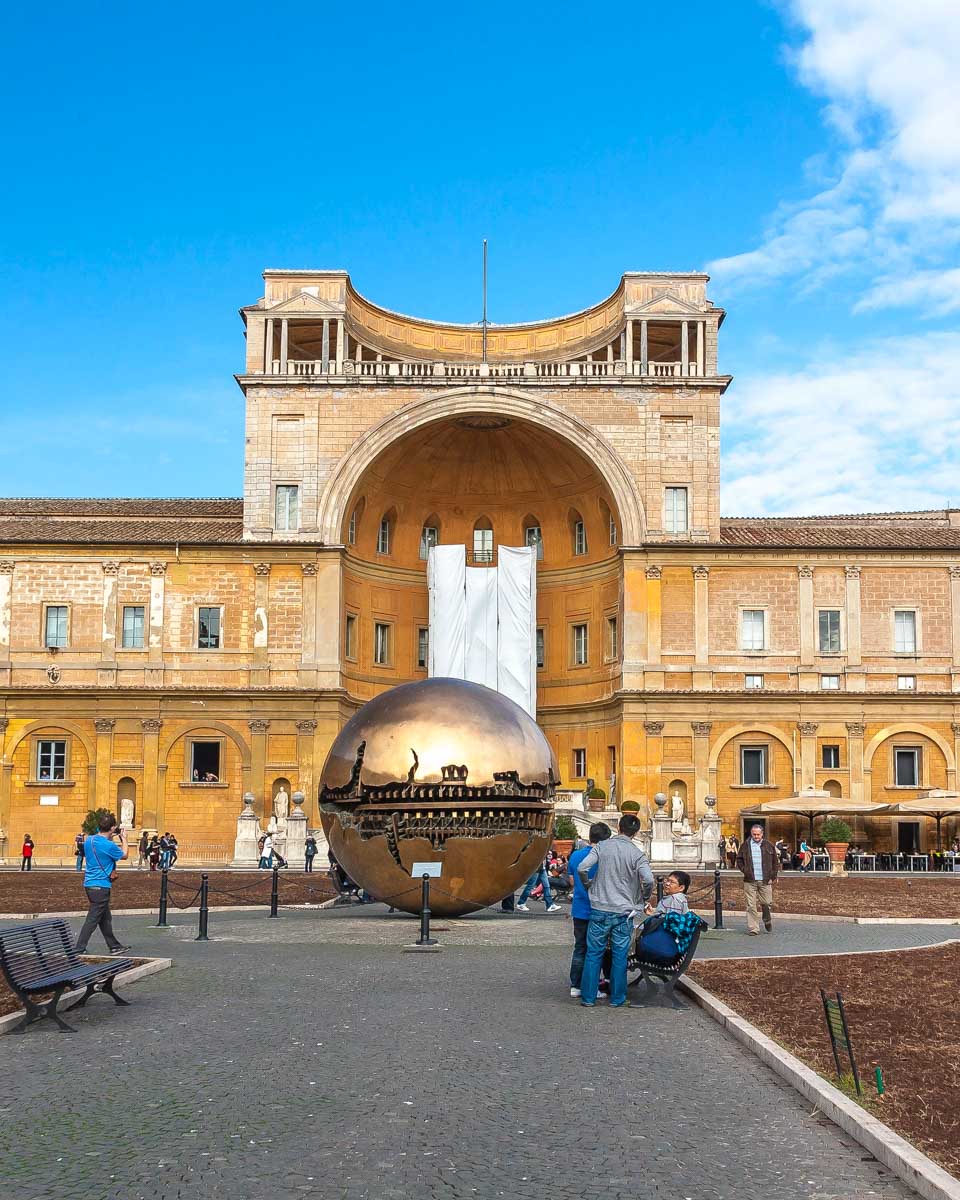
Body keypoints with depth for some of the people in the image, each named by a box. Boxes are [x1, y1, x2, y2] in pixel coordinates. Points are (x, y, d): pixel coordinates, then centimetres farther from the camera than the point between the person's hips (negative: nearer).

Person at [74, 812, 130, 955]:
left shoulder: (89, 840, 2)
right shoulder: (109, 845, -20)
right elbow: (124, 855, -1)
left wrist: (110, 838, 14)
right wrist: (124, 839, 11)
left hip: (89, 883, 9)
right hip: (101, 886, -9)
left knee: (105, 918, 17)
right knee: (93, 919, -2)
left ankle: (114, 946, 27)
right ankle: (79, 949, -1)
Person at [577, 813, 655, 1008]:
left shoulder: (602, 847, -2)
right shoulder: (637, 853, -6)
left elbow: (582, 868, -12)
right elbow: (649, 880, -18)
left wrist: (589, 886, 6)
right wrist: (644, 898, 1)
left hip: (600, 909, 1)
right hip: (624, 911, -1)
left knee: (593, 954, 9)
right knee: (620, 956, 9)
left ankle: (588, 997, 12)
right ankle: (617, 999, 15)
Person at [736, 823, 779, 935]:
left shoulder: (769, 845, 7)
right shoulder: (745, 846, 6)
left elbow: (775, 862, 12)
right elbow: (739, 860, 14)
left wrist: (773, 876, 6)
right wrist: (744, 870, 0)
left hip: (765, 880, 0)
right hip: (750, 881, 0)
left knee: (767, 903, 5)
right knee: (751, 906, -2)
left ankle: (767, 921, 33)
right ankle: (753, 928, 3)